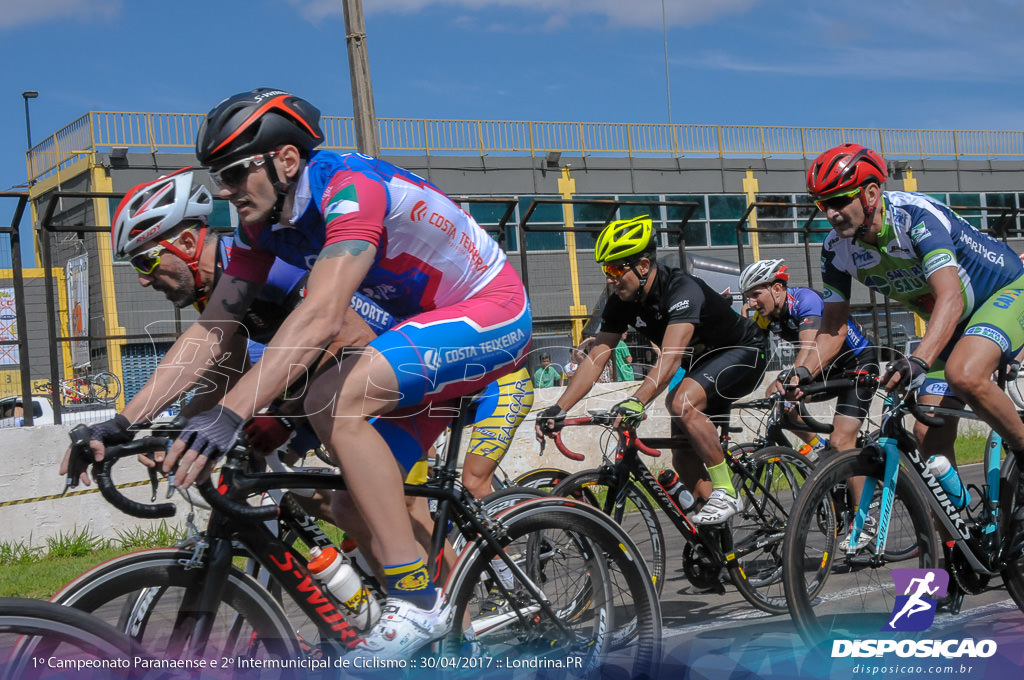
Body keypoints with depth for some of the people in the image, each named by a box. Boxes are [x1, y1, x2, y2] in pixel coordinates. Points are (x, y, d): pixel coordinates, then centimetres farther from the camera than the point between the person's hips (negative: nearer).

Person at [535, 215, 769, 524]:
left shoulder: (682, 290, -33)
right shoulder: (621, 302, -11)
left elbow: (671, 357, -46)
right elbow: (595, 359, -13)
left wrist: (636, 401, -59)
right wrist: (558, 409, -24)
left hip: (744, 351, -8)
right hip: (703, 361, 8)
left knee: (682, 402, -32)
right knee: (683, 458, 1)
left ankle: (725, 493, -19)